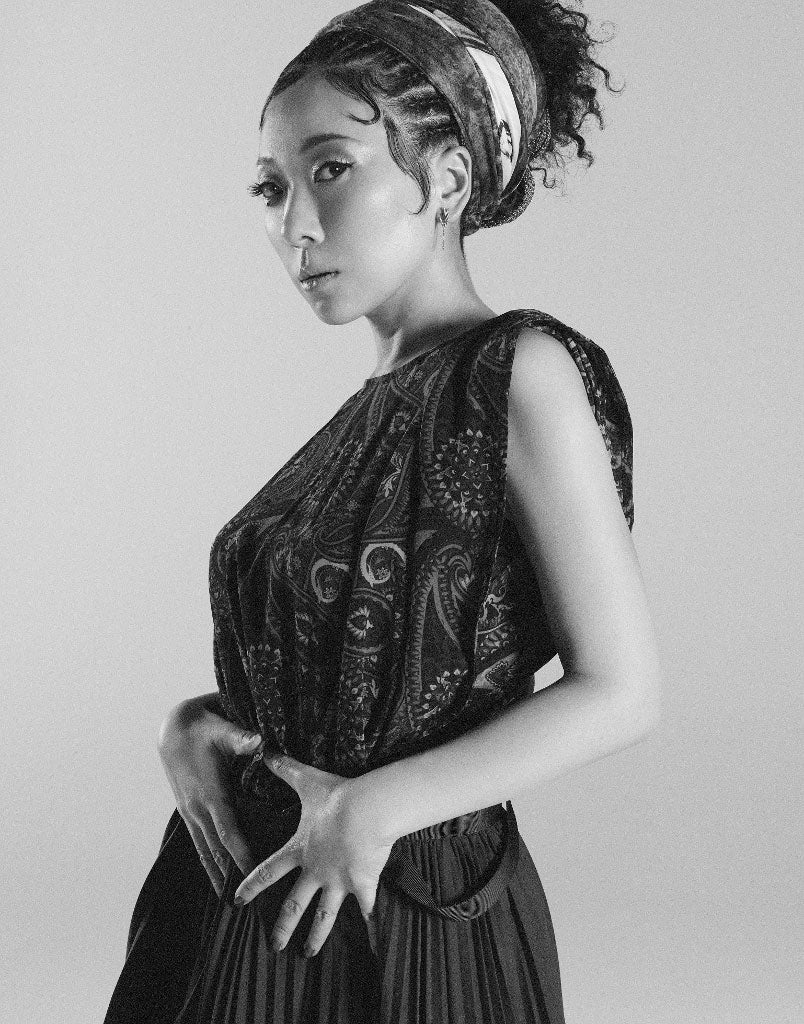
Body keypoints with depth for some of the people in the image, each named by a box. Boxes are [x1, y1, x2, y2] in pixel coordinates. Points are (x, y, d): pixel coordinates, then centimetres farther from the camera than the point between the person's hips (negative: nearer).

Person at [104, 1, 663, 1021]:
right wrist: (190, 723, -6)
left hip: (410, 923, -6)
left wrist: (377, 807, -18)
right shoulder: (369, 409, 6)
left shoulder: (522, 371, -13)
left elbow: (623, 689, -15)